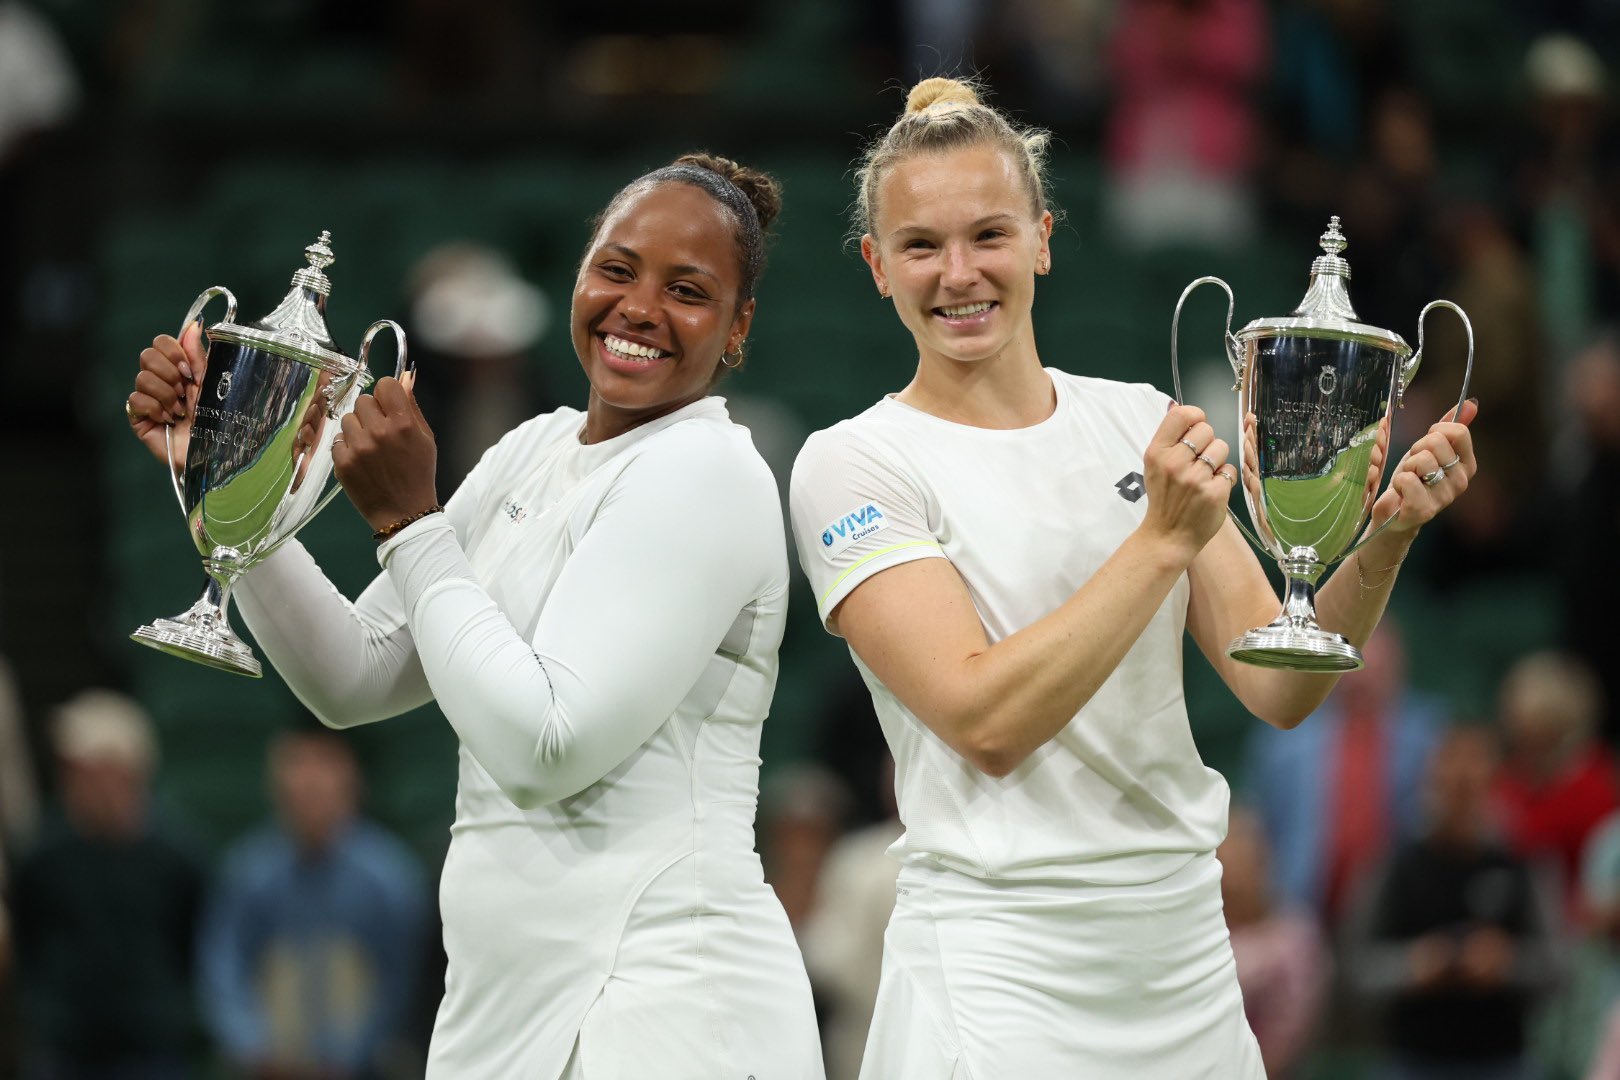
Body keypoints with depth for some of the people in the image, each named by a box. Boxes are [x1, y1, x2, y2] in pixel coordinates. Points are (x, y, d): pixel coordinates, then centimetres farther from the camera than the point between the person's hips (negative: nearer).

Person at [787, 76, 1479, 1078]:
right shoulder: (854, 465, -6)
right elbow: (986, 721, -18)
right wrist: (1165, 539, -21)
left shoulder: (1142, 424, 7)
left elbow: (1278, 687, 3)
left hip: (1185, 950, 5)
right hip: (999, 973, -4)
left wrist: (1383, 543, -13)